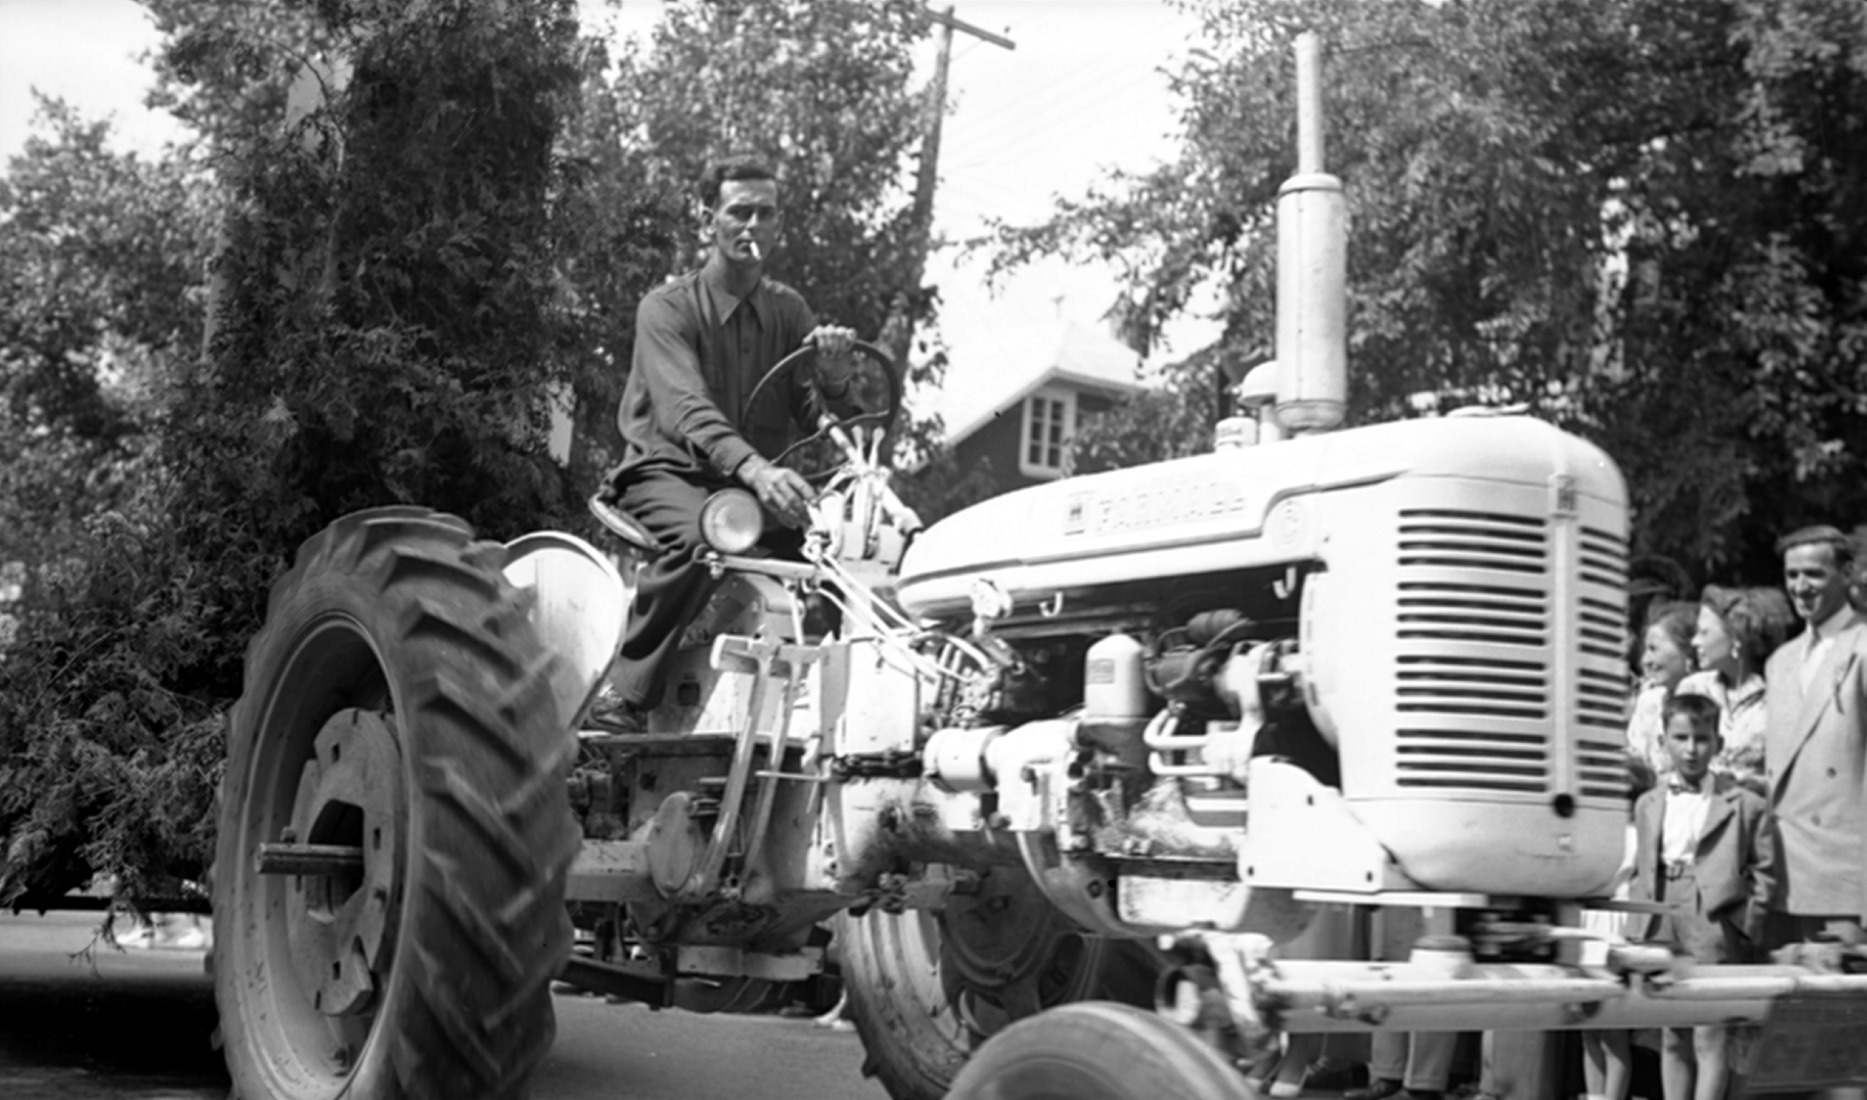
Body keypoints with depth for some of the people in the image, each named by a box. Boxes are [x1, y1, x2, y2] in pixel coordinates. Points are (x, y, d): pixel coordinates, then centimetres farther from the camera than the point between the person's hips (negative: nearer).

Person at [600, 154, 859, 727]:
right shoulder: (667, 307, -7)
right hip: (669, 470, -4)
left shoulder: (789, 310, 10)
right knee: (699, 536, -38)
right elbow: (686, 410, -25)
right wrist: (754, 469, -43)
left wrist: (833, 376, -24)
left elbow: (814, 417, 0)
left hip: (756, 482, 5)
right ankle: (623, 698, -28)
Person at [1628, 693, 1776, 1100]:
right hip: (1662, 929, 4)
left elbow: (1764, 869, 1)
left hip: (1715, 929, -4)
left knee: (1710, 1037, -6)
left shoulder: (1745, 804, 2)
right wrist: (1637, 919, 7)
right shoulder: (1648, 805, 14)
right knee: (1672, 1038, 10)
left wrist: (1748, 926, -6)